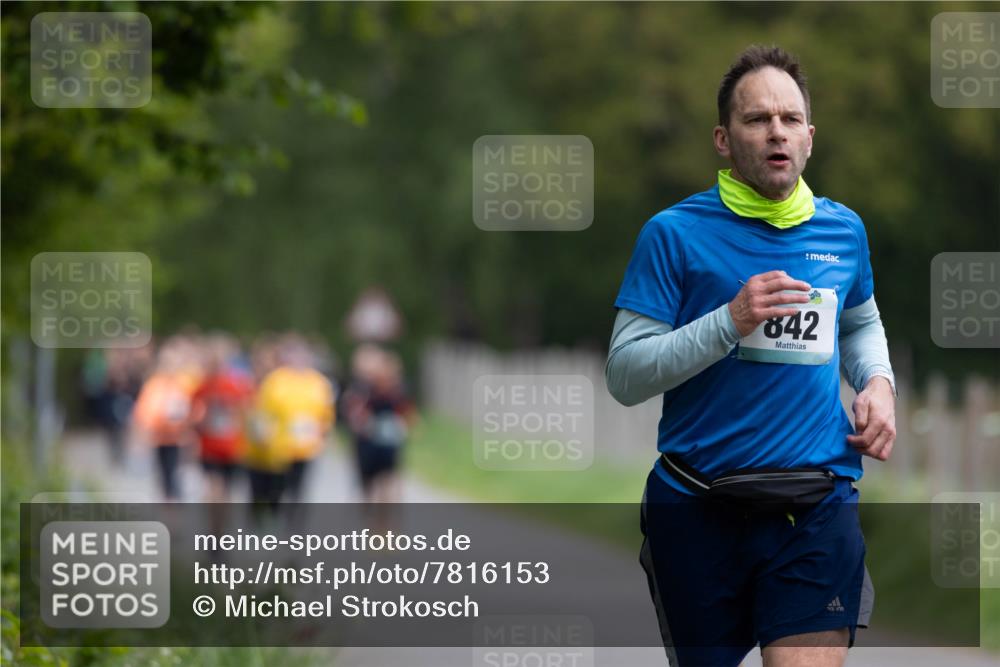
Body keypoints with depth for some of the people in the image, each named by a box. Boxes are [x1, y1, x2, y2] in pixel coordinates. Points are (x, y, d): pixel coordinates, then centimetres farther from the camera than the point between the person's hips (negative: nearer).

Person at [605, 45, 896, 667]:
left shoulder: (843, 229, 9)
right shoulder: (674, 233, -3)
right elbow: (625, 376, -8)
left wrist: (878, 382, 8)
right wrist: (730, 323, -19)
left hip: (818, 504, 2)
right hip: (697, 509, -2)